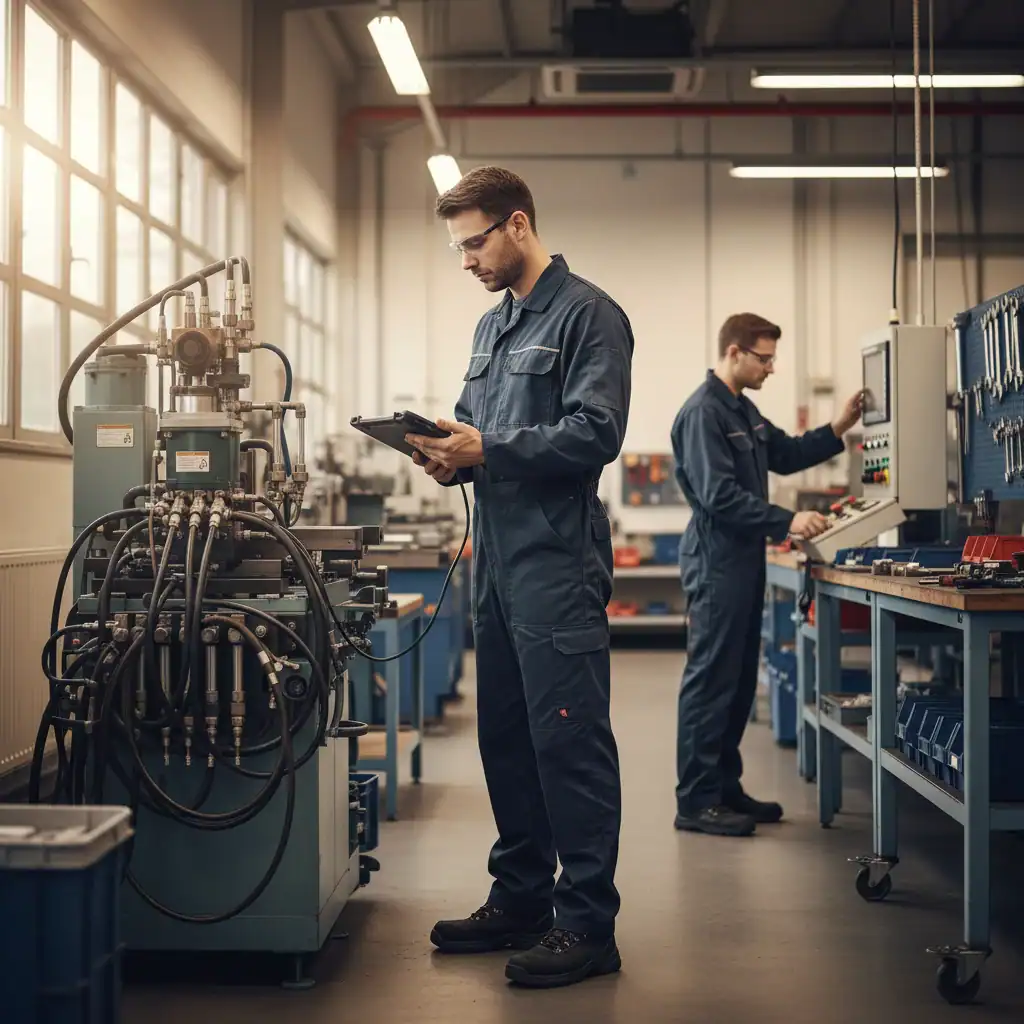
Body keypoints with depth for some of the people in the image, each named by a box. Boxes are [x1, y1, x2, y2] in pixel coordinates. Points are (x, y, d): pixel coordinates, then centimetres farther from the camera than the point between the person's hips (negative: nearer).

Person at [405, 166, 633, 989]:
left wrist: (487, 450, -18)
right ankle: (521, 899, 25)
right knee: (506, 738, 14)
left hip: (557, 564, -9)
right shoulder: (492, 326, 19)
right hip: (498, 562, 9)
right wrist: (453, 455, 2)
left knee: (570, 742, -5)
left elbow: (594, 433, -17)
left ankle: (587, 924, 2)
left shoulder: (586, 315, -7)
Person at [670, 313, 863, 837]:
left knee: (739, 680, 14)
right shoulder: (703, 412, -16)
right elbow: (719, 496, -23)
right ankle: (696, 802, -1)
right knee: (711, 679, -6)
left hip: (744, 559, 10)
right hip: (716, 562, -10)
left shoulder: (743, 409, 16)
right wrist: (787, 522, -23)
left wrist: (838, 429, 9)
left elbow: (786, 455, 22)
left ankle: (725, 787, 22)